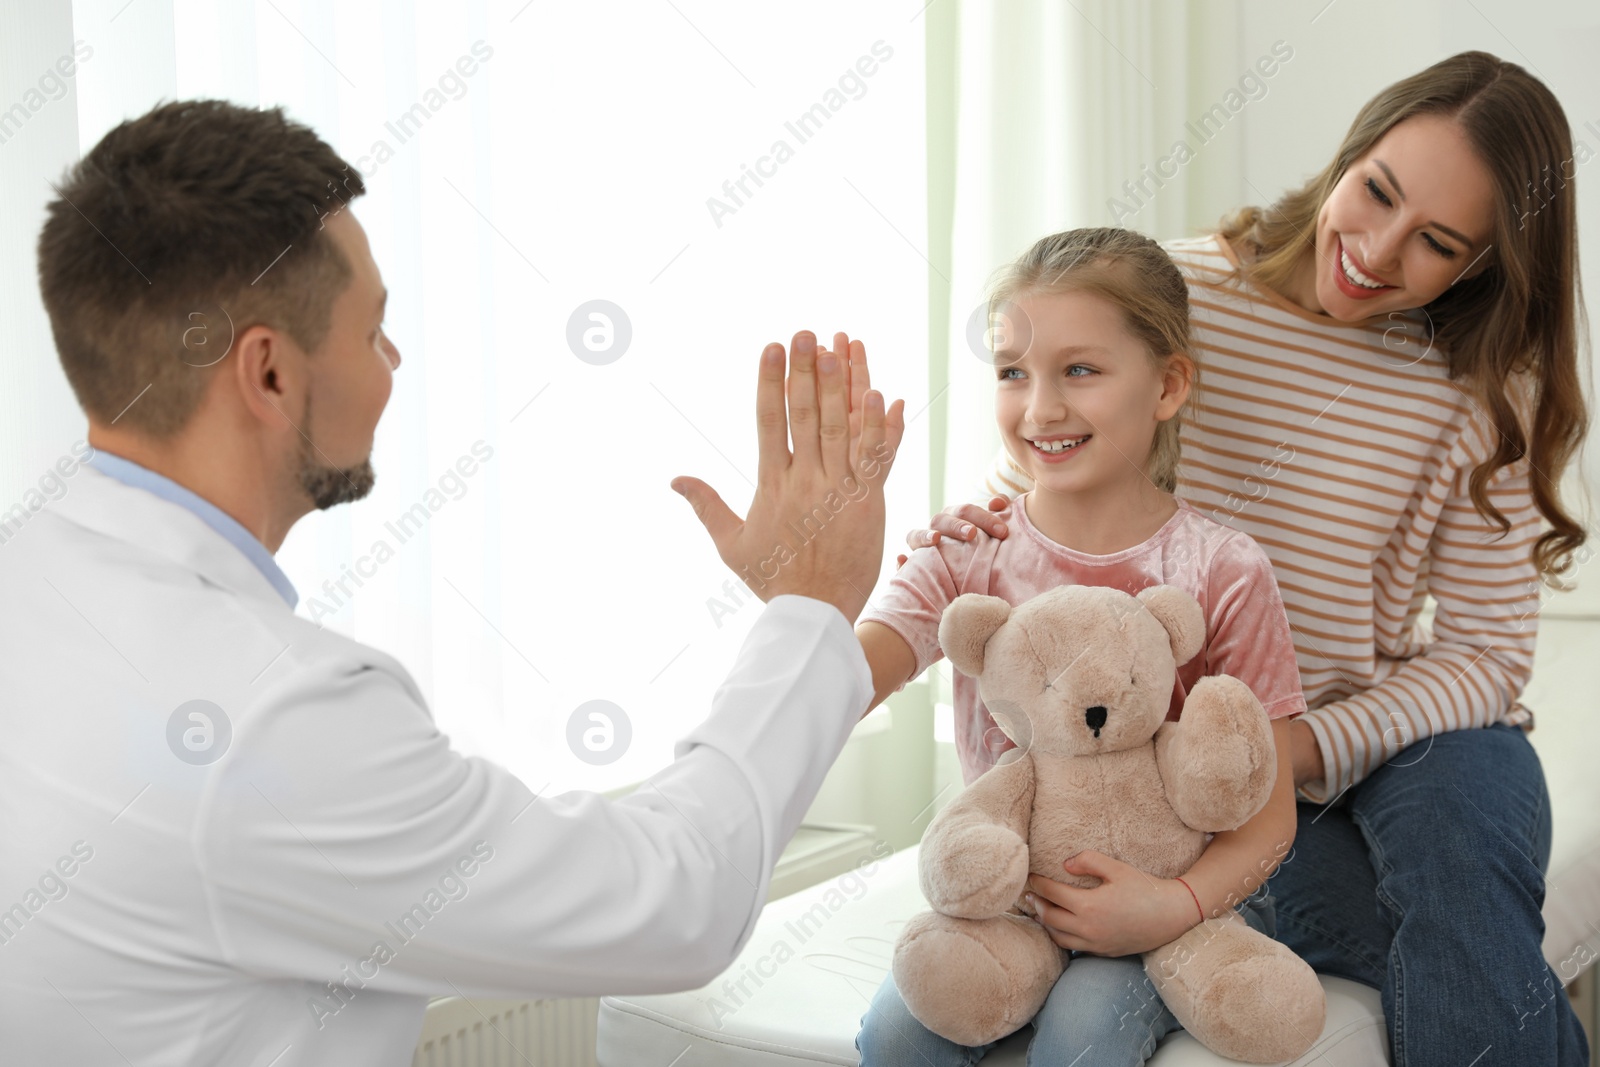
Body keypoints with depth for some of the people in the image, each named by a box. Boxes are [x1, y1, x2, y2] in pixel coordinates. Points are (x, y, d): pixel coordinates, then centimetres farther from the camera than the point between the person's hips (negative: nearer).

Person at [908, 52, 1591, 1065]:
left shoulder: (1482, 387, -5)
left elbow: (1487, 649, -6)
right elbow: (1023, 483, 4)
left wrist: (1309, 746, -23)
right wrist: (963, 532, -22)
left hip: (1383, 734, 1)